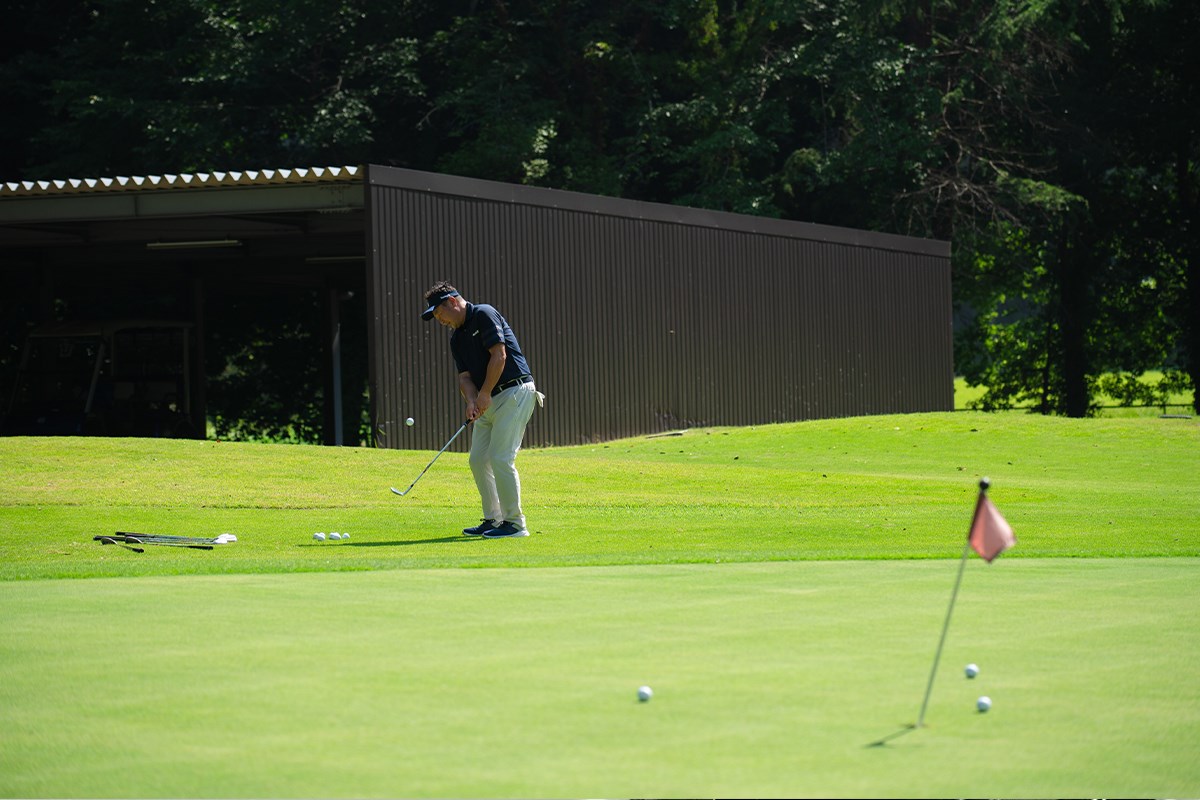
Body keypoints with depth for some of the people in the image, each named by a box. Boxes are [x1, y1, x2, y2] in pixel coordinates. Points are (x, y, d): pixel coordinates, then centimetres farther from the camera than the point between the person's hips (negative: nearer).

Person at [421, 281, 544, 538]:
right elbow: (465, 376, 8)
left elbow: (499, 356, -17)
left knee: (501, 458, -14)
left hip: (513, 393, -9)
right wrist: (472, 401, -12)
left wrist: (485, 395, -13)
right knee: (478, 459, 8)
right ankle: (493, 520, 15)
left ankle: (515, 523, -8)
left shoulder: (484, 315, -9)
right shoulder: (457, 338, 16)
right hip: (489, 401, 9)